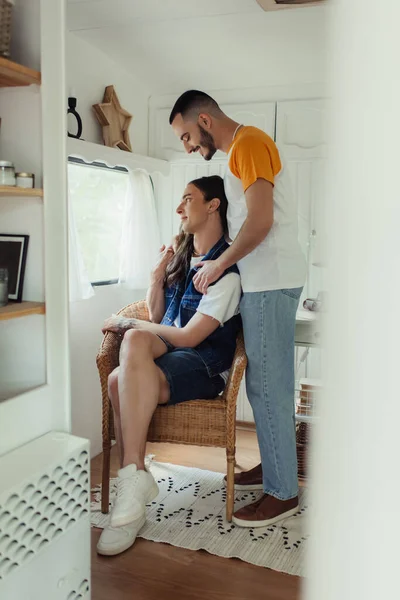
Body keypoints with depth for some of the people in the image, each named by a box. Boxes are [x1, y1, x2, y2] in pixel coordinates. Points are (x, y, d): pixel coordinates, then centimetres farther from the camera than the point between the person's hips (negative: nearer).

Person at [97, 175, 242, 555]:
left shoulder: (227, 271, -10)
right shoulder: (181, 254, 16)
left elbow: (188, 337, -16)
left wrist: (125, 323, -8)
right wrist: (158, 277, 2)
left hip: (203, 365, -7)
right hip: (166, 348, 7)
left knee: (121, 380, -34)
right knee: (137, 340, -31)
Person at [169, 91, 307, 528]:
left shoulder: (248, 142, -9)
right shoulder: (240, 149, 21)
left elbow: (260, 221, -20)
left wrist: (217, 265, -11)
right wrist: (216, 263, 14)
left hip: (270, 281, -10)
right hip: (265, 280, 10)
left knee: (268, 385, -6)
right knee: (269, 382, 14)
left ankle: (283, 492, 3)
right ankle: (273, 467, 26)